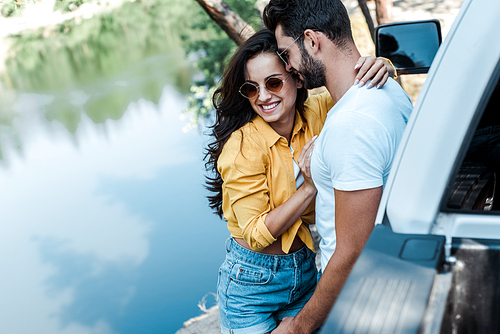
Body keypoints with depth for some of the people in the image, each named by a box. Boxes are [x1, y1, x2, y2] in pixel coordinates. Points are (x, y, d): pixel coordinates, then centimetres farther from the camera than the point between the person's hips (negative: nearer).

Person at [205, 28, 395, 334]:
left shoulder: (315, 113, -10)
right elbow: (256, 235, -21)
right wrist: (309, 186, -29)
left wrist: (381, 68, -22)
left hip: (306, 271, 5)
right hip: (252, 282, -4)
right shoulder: (242, 147, -24)